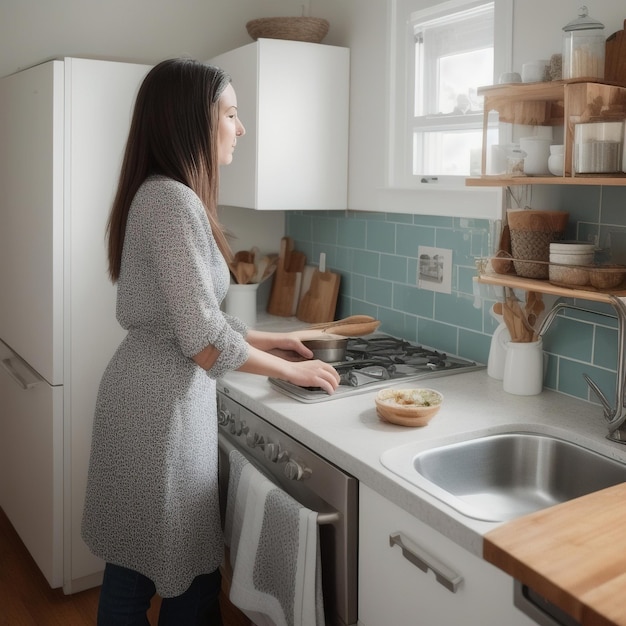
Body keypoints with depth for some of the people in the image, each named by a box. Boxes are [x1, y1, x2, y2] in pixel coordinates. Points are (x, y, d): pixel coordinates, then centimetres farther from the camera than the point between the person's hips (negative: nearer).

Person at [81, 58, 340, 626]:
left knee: (133, 564, 21)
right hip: (163, 400, -9)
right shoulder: (174, 200, -19)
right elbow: (206, 343, -22)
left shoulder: (155, 194, 11)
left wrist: (270, 339, 15)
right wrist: (292, 370, -8)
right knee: (185, 571, 9)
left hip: (148, 391, 9)